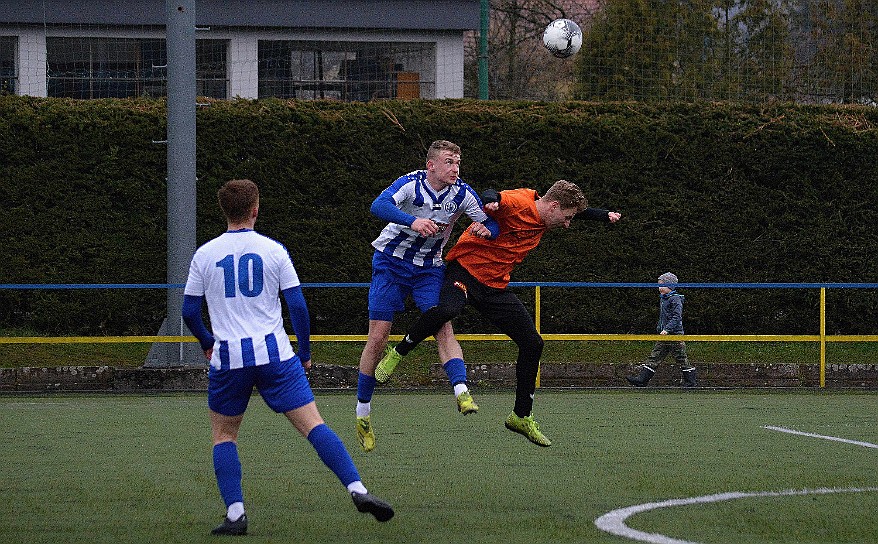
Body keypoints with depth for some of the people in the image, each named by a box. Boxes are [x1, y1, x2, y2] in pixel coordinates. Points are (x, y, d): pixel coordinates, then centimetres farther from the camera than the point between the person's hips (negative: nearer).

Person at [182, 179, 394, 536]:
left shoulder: (204, 255, 4)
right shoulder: (273, 250, 2)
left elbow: (189, 310, 8)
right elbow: (297, 305, 1)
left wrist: (206, 343, 27)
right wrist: (304, 353, 13)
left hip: (228, 358, 1)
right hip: (274, 353, 0)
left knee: (223, 435, 16)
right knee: (314, 426, -3)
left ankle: (235, 514, 3)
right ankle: (357, 490, -15)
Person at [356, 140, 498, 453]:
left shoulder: (462, 193, -8)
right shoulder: (411, 184, -19)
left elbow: (492, 224, -3)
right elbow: (379, 206, -37)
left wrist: (485, 230, -28)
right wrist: (413, 221, -54)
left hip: (429, 268, 3)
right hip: (390, 263, -3)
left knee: (443, 328, -20)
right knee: (378, 336, -4)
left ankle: (461, 391, -33)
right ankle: (363, 412, 8)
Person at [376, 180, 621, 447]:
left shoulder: (542, 216, 9)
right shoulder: (518, 203, -19)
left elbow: (578, 210, 30)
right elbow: (491, 197, -40)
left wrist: (606, 215, 28)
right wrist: (490, 203, -60)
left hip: (495, 285, 9)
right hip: (465, 269, -9)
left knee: (532, 343, 3)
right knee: (447, 310, -39)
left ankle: (522, 417, 17)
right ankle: (396, 354, -16)